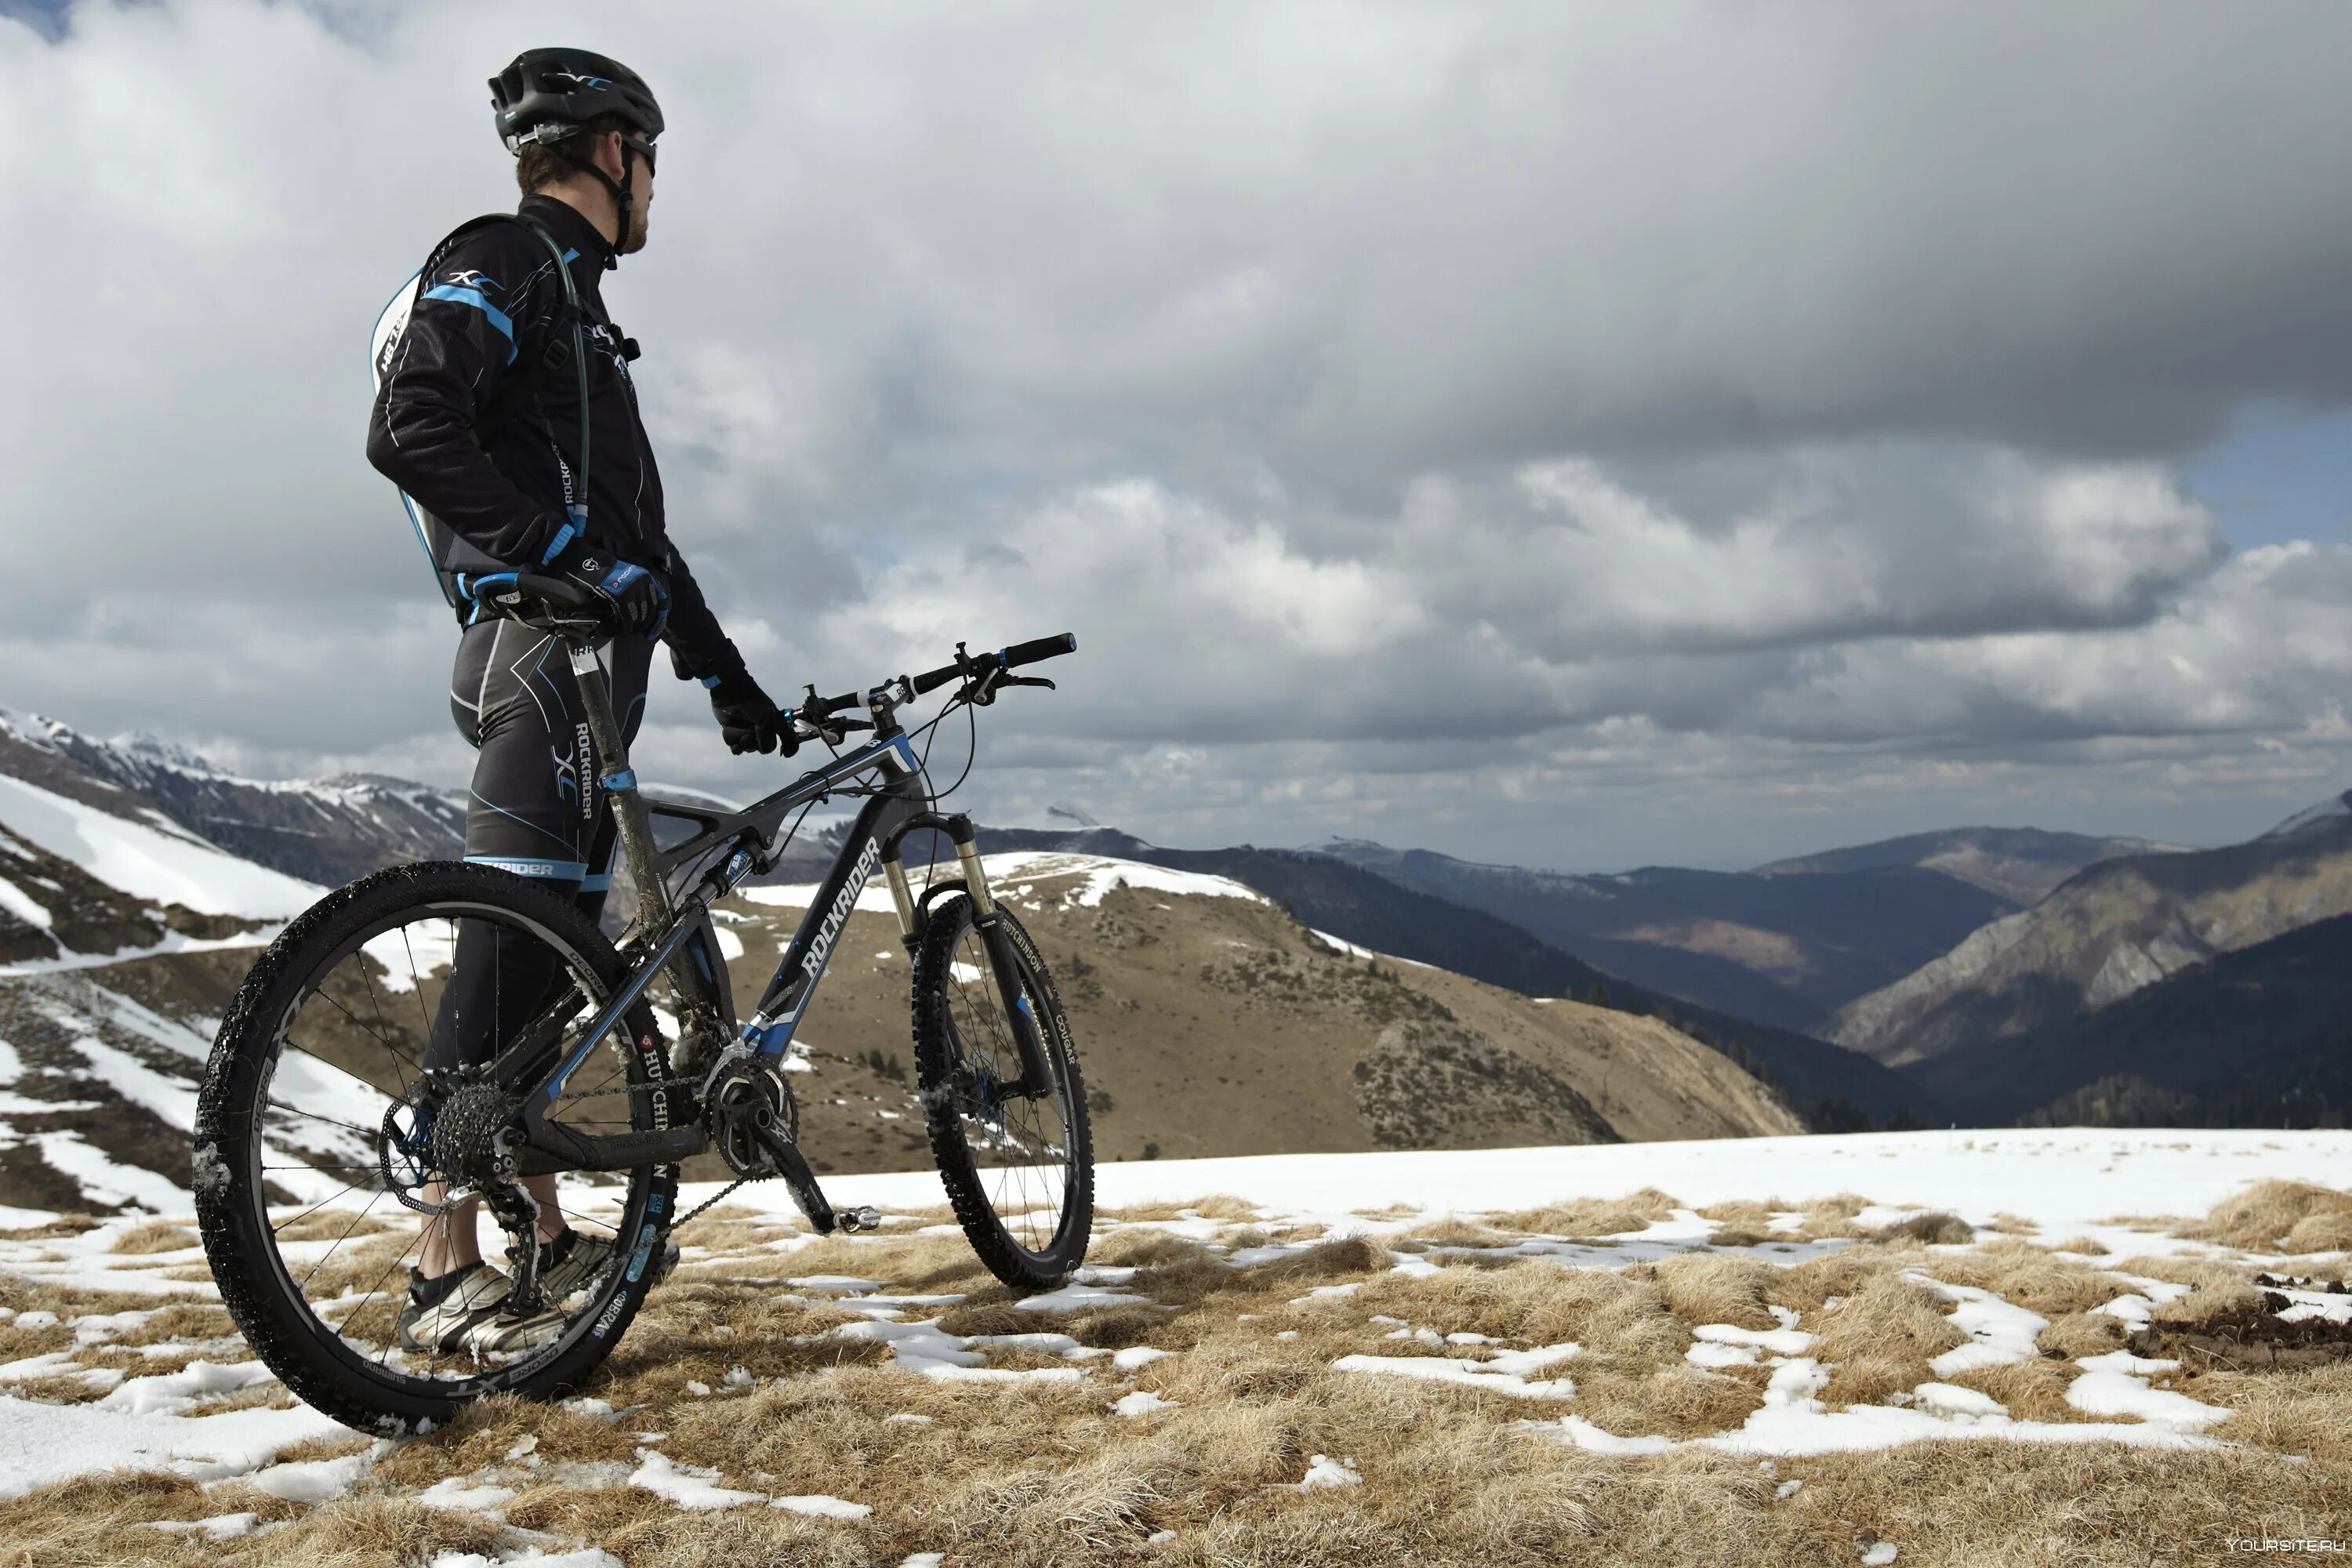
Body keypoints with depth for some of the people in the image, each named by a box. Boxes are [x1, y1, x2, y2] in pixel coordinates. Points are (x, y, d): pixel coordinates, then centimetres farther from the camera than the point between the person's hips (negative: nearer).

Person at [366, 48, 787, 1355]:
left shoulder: (571, 298, 28)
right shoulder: (502, 264, -3)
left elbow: (631, 526, 30)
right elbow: (411, 431, -20)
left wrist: (724, 672, 28)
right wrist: (567, 554, -23)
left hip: (586, 658, 10)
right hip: (539, 654, -10)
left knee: (557, 951, 11)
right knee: (511, 945, -14)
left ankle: (546, 1233, 19)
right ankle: (445, 1273, -14)